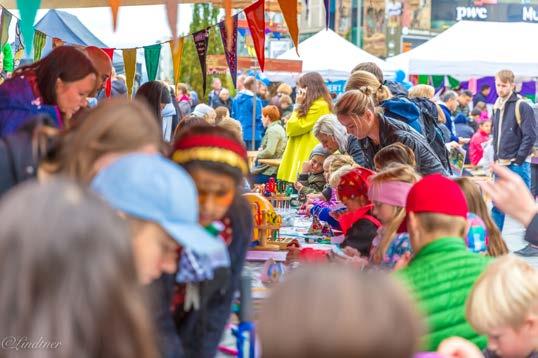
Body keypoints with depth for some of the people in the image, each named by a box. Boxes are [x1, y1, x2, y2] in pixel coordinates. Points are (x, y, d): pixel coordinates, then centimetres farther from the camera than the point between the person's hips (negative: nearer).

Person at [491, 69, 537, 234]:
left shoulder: (522, 106, -10)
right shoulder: (497, 107, 13)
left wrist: (518, 159, -14)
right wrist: (497, 157, 12)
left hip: (518, 164, -7)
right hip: (501, 164, 7)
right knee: (497, 204, 10)